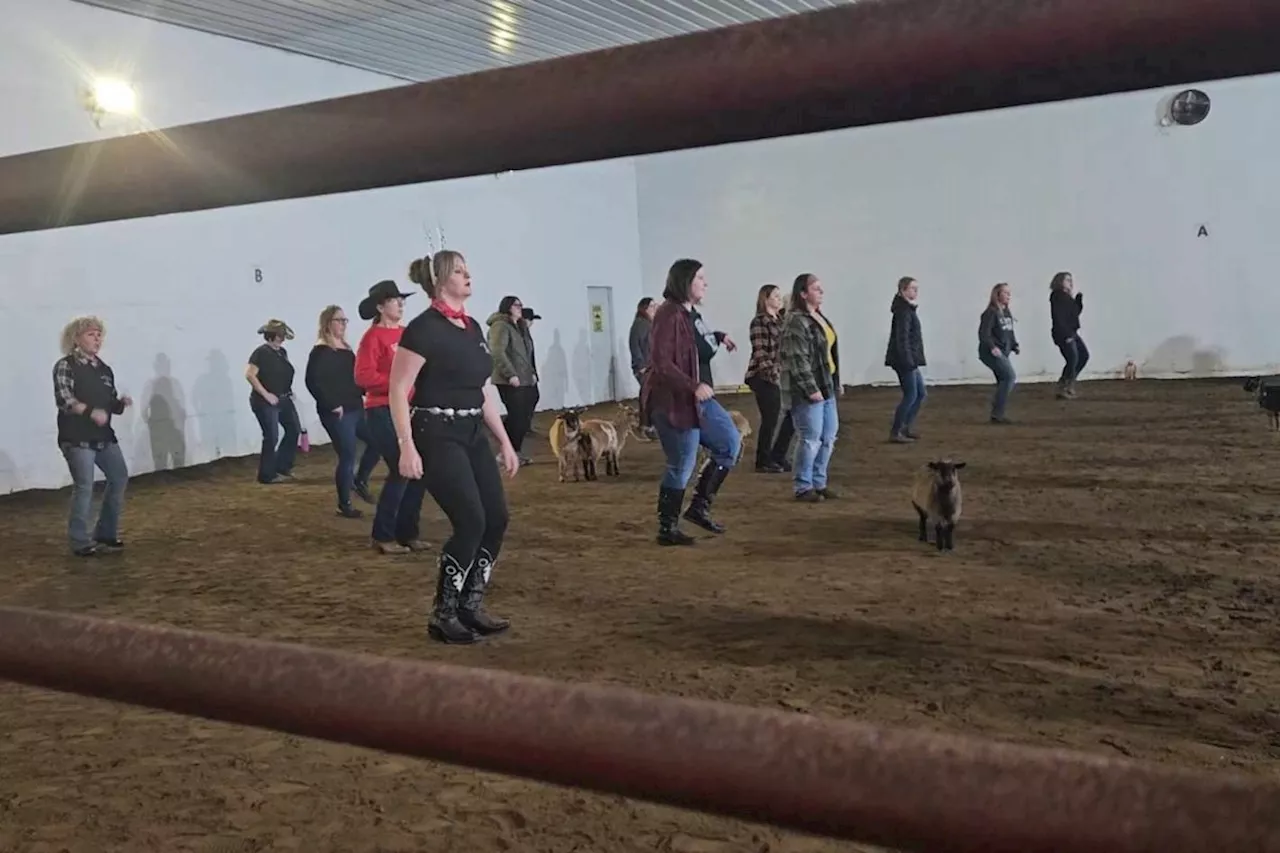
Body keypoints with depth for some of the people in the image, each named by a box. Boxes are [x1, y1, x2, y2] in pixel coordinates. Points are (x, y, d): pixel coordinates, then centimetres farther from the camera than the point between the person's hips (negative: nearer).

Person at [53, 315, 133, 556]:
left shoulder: (104, 369, 13)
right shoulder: (65, 366, -6)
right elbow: (63, 399, -19)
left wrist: (121, 403, -5)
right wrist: (91, 411, -31)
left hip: (104, 436, 8)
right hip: (77, 438, -7)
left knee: (120, 477, 11)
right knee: (84, 486, -9)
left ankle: (105, 534, 24)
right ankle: (80, 542, 2)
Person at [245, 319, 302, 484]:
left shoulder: (282, 352, 10)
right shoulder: (261, 352, -13)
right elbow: (249, 374, -21)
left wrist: (289, 391, 8)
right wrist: (265, 394, -21)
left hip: (284, 399, 8)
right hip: (266, 402, -8)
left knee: (294, 430, 12)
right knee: (272, 437, -4)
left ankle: (282, 467, 25)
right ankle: (267, 475, 8)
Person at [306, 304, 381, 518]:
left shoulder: (346, 349, 13)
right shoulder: (320, 352, -10)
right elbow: (312, 382, -20)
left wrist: (362, 396, 7)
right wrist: (331, 405, -20)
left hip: (355, 409, 8)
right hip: (337, 413, -8)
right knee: (347, 456, -4)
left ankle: (360, 479, 25)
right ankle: (344, 505, 8)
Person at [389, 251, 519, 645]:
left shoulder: (473, 328, 12)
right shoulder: (423, 328, -12)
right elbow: (398, 390, -14)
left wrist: (505, 441, 17)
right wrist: (407, 447, -21)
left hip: (472, 434, 8)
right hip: (437, 435, -8)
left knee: (496, 519, 3)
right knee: (470, 522, -12)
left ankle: (471, 607, 16)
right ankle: (442, 616, 2)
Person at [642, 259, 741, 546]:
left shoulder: (690, 312, 10)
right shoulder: (669, 314, -20)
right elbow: (660, 362, -25)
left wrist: (718, 337, 15)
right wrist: (693, 387, -31)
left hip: (699, 398, 10)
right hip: (674, 402, -10)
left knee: (730, 444, 12)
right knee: (682, 467, -1)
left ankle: (699, 507, 19)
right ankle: (667, 529, 14)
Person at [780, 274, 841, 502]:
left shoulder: (819, 317, 15)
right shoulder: (796, 322, -14)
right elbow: (797, 360, -19)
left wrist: (835, 382, 17)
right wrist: (811, 388, -20)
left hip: (826, 385, 9)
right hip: (807, 389, -9)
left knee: (829, 437, 12)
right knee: (811, 439, -4)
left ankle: (819, 482, 23)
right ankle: (803, 487, 7)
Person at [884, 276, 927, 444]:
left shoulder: (908, 309, 16)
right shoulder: (903, 311, -15)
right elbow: (902, 338, -22)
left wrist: (911, 359, 13)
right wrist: (907, 360, -26)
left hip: (910, 359, 10)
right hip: (905, 360, -10)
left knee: (921, 393, 15)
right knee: (911, 395, -4)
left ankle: (907, 427, 23)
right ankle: (895, 433, 3)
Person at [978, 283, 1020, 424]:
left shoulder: (1007, 313, 14)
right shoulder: (991, 313, -12)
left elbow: (1010, 333, 22)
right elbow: (983, 333, -21)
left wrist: (1015, 345, 6)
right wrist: (992, 347, -32)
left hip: (1003, 353, 9)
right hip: (991, 353, -9)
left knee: (1004, 381, 10)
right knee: (1010, 377, -18)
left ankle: (997, 414, 18)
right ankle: (997, 413, -14)